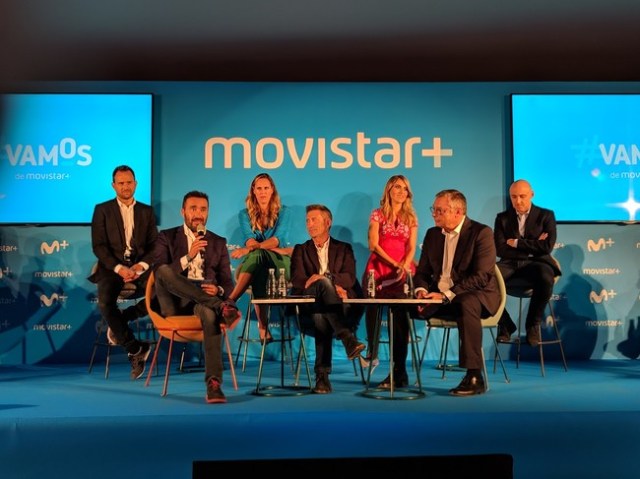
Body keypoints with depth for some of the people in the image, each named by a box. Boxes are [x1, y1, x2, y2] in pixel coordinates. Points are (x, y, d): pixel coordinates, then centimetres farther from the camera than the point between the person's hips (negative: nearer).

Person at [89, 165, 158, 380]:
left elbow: (154, 246, 7)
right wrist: (119, 268, -16)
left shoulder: (147, 211, 15)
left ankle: (121, 319, -2)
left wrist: (141, 266, -13)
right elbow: (98, 246, -1)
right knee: (105, 302, -32)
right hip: (112, 267, -2)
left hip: (139, 267, 2)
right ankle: (136, 349, -15)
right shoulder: (102, 210, 8)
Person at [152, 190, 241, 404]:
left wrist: (218, 290, -12)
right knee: (164, 271, -32)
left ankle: (214, 384, -43)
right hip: (175, 302, 0)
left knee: (209, 312, -38)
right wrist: (189, 256, -15)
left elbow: (228, 283, 13)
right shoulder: (167, 237, 13)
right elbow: (160, 274, -2)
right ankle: (221, 307, -34)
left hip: (206, 299, 0)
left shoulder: (218, 242, 18)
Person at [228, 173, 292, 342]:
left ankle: (230, 301, -47)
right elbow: (249, 240, -4)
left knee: (257, 254, -37)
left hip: (279, 265, -1)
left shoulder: (283, 211, 8)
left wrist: (250, 248, -26)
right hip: (253, 264, 1)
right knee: (257, 254, -39)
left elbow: (278, 239, -10)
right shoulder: (245, 214, 13)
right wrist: (277, 250, -19)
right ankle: (263, 327, -47)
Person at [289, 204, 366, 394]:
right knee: (324, 283, -37)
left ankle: (322, 374, -38)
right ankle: (347, 337, -50)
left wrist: (322, 277, -20)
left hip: (336, 304, 1)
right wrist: (332, 284, -19)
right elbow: (297, 280, 2)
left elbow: (349, 277, 1)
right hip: (310, 302, -1)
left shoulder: (343, 248, 21)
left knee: (321, 317, -38)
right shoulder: (300, 250, 23)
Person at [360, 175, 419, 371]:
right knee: (373, 307, -15)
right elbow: (374, 245, -1)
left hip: (402, 270, 1)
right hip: (379, 267, -1)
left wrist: (403, 266, -14)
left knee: (402, 311, -19)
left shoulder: (411, 217, 14)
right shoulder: (377, 214, 8)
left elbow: (411, 248, 6)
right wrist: (394, 264, -10)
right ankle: (372, 353, 1)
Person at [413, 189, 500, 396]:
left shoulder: (481, 232, -10)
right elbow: (422, 271, 13)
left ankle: (474, 377, -34)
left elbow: (481, 277, -19)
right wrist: (421, 290, -11)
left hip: (475, 296, -6)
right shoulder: (432, 234, 10)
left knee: (466, 304, -40)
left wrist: (446, 295, -27)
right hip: (439, 297, 6)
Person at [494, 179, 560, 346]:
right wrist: (532, 247, -5)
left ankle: (533, 324, -11)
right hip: (510, 264, 2)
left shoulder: (546, 216, 8)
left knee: (545, 279, -38)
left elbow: (547, 247, -7)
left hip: (536, 262, -2)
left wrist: (517, 243, -5)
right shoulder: (502, 218, 13)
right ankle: (505, 324, -8)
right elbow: (500, 250, -1)